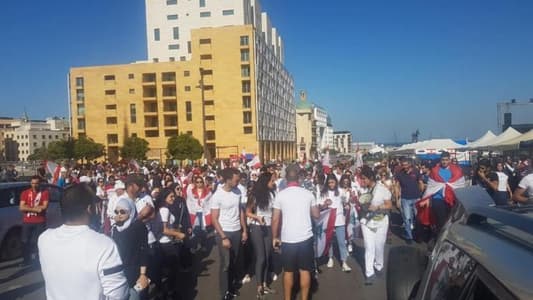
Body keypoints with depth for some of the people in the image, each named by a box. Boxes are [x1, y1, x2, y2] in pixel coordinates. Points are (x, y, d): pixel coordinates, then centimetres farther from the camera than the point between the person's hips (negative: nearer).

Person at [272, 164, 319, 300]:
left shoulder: (280, 195, -7)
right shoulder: (308, 194, -2)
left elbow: (275, 219, -6)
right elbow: (317, 215, 8)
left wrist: (275, 237, 5)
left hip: (288, 239, -1)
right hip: (306, 238, 1)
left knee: (288, 271, 13)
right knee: (305, 270, 13)